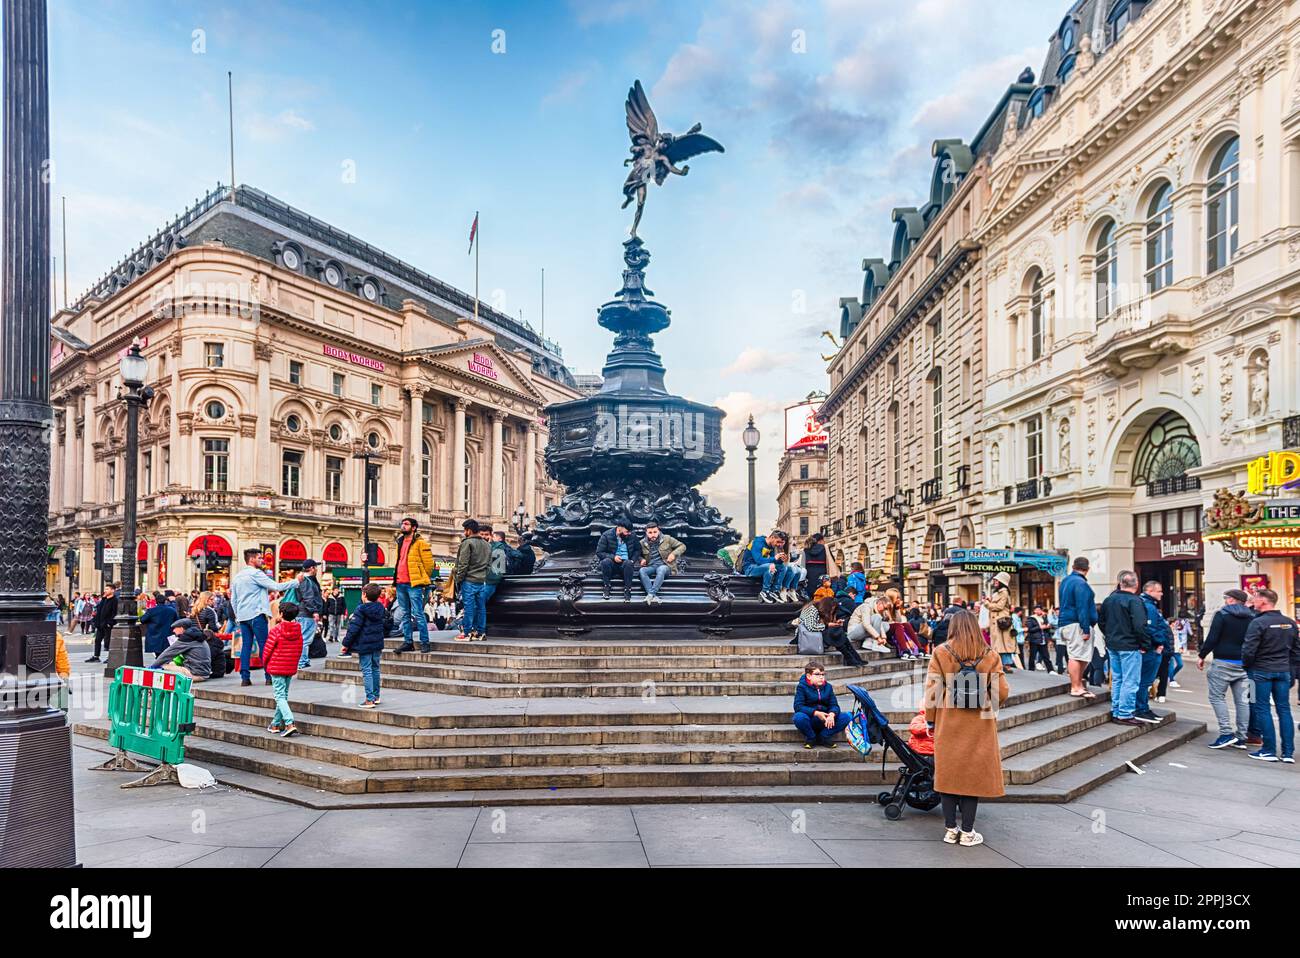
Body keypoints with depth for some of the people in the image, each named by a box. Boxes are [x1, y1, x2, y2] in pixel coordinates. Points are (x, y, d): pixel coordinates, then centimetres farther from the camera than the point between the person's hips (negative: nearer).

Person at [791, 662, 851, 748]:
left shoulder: (828, 687, 7)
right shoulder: (802, 687, -7)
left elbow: (834, 705, 0)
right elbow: (798, 706, -17)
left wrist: (832, 714, -25)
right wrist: (816, 713, -29)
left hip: (824, 720, 4)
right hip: (809, 719, -4)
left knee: (845, 718, -19)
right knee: (799, 717, -39)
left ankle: (824, 737, -3)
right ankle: (810, 738, -7)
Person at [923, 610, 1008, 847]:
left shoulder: (940, 653, -6)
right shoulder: (990, 656, -3)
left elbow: (931, 691, -7)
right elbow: (1002, 692, -4)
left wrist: (931, 719, 4)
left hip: (948, 725, 0)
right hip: (979, 728, 0)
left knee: (948, 774, 10)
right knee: (974, 775, 9)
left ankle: (950, 829, 15)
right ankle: (967, 831, 13)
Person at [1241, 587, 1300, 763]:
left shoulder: (1258, 622, -14)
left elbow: (1248, 650, -17)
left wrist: (1246, 666, 0)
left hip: (1261, 671, -6)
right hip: (1283, 671, 6)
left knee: (1262, 709, 2)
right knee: (1284, 710, 9)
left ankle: (1269, 750, 4)